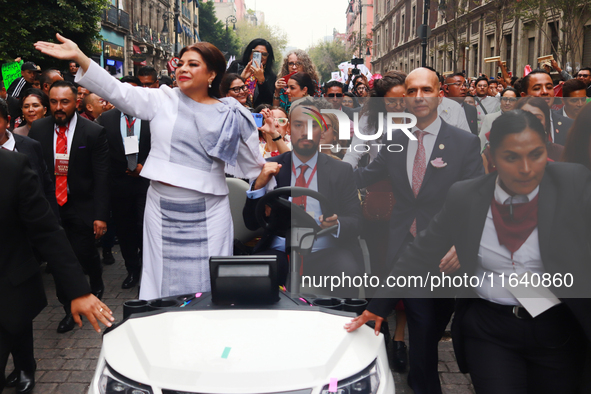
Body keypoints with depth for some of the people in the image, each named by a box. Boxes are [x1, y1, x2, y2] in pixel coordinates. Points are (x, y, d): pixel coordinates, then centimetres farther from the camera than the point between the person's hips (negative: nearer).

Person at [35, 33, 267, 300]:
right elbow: (117, 91, -5)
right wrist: (78, 57, -13)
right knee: (163, 278, 9)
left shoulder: (231, 116, 4)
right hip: (162, 209, 1)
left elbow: (252, 164, 12)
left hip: (207, 212, -1)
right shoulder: (162, 100, 4)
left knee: (209, 284, 3)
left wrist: (266, 173, -6)